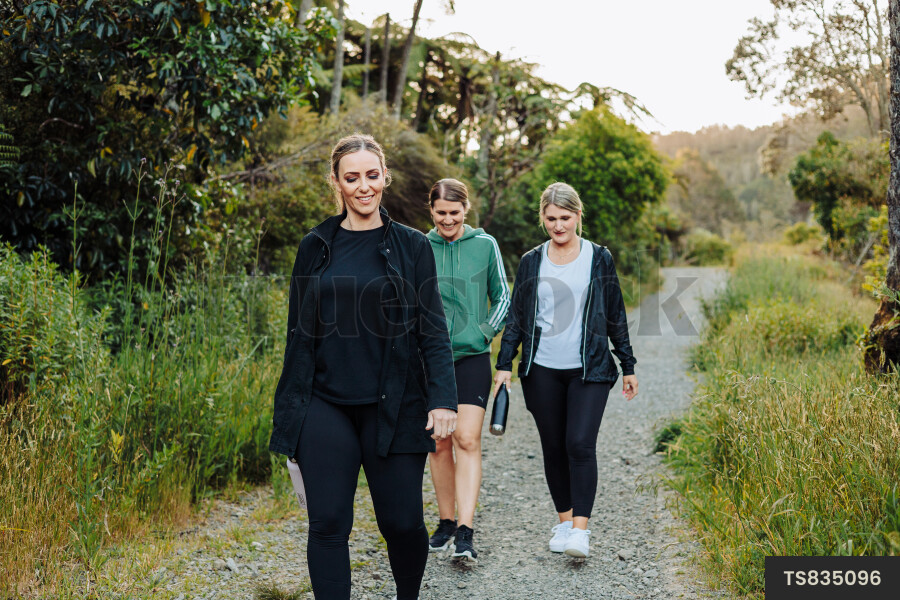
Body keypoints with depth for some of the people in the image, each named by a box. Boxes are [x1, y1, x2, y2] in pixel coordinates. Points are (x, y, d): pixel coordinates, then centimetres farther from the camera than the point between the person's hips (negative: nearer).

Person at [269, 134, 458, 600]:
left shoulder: (412, 246, 3)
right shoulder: (316, 246, 7)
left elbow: (433, 332, 1)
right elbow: (300, 332, 10)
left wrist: (443, 400, -10)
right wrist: (290, 413, 7)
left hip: (393, 406, -1)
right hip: (326, 406, 1)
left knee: (402, 523, 4)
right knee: (328, 524, -1)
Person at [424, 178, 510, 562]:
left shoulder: (485, 245, 3)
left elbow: (502, 296, 13)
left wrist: (486, 331, 1)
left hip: (472, 357, -1)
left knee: (467, 440, -11)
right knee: (439, 444, 7)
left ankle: (465, 534, -13)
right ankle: (446, 522, 22)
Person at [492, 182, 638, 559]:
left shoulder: (599, 259, 4)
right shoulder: (531, 262, 7)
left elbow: (616, 316, 8)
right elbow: (516, 317, 9)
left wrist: (628, 367, 9)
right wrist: (504, 365, 2)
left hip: (589, 370, -2)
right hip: (542, 371, 2)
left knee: (580, 444, -13)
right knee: (553, 447, 7)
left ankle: (581, 530, -11)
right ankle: (564, 520, 22)